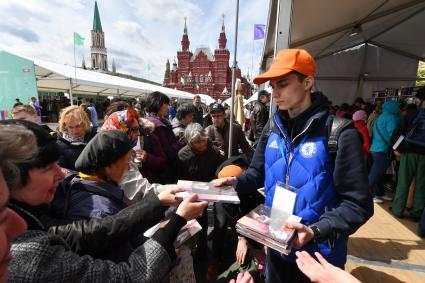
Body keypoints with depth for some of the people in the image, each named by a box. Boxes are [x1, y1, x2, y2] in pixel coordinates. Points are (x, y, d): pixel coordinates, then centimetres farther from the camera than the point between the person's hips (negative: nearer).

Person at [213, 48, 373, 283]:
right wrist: (236, 181, -12)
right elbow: (258, 171, 7)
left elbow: (358, 204, -17)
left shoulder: (338, 133, -20)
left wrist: (316, 232, -30)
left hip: (318, 253, -5)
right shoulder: (273, 127, -2)